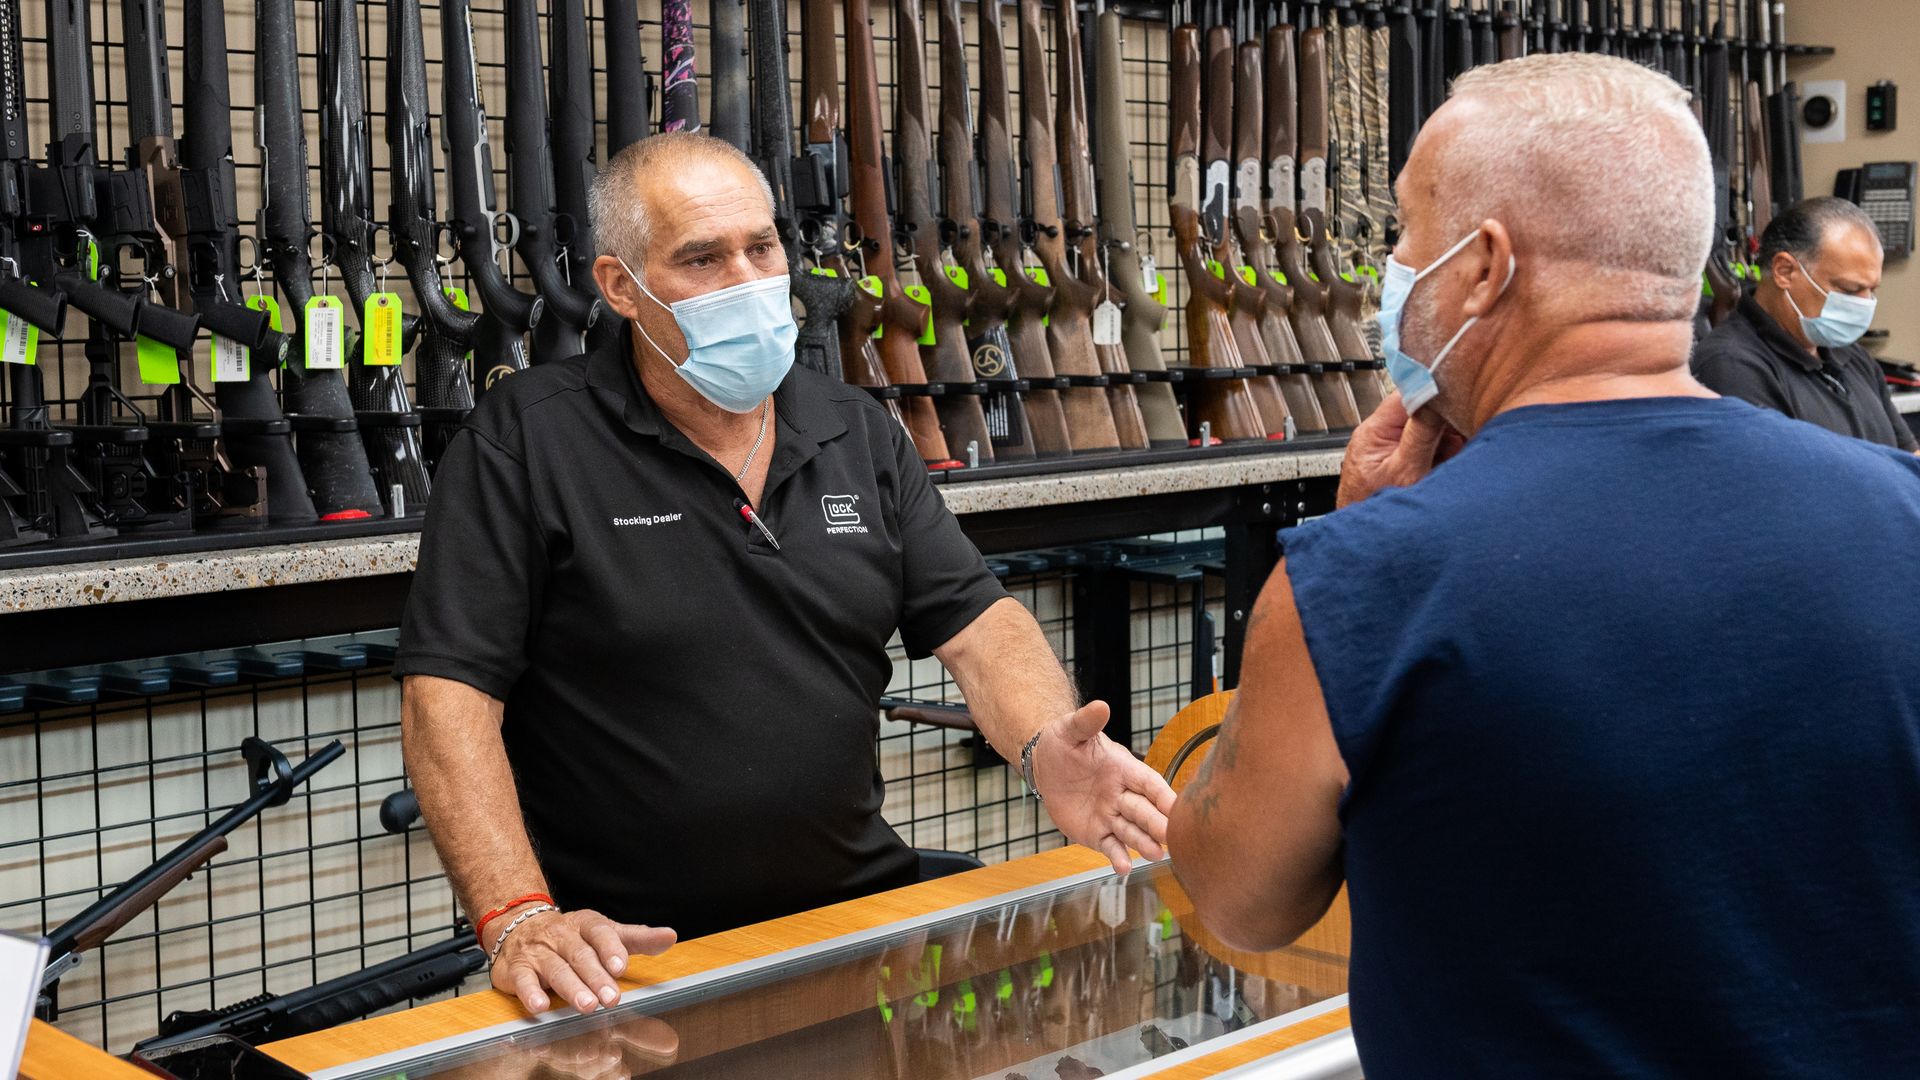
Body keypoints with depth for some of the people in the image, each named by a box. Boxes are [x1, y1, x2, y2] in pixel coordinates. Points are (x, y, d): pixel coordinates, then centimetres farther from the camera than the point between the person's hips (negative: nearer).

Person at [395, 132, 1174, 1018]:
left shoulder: (857, 433, 10)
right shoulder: (525, 441, -6)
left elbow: (977, 625, 4)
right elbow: (449, 693, -11)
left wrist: (1045, 747, -19)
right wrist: (519, 920, -24)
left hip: (855, 906, 5)